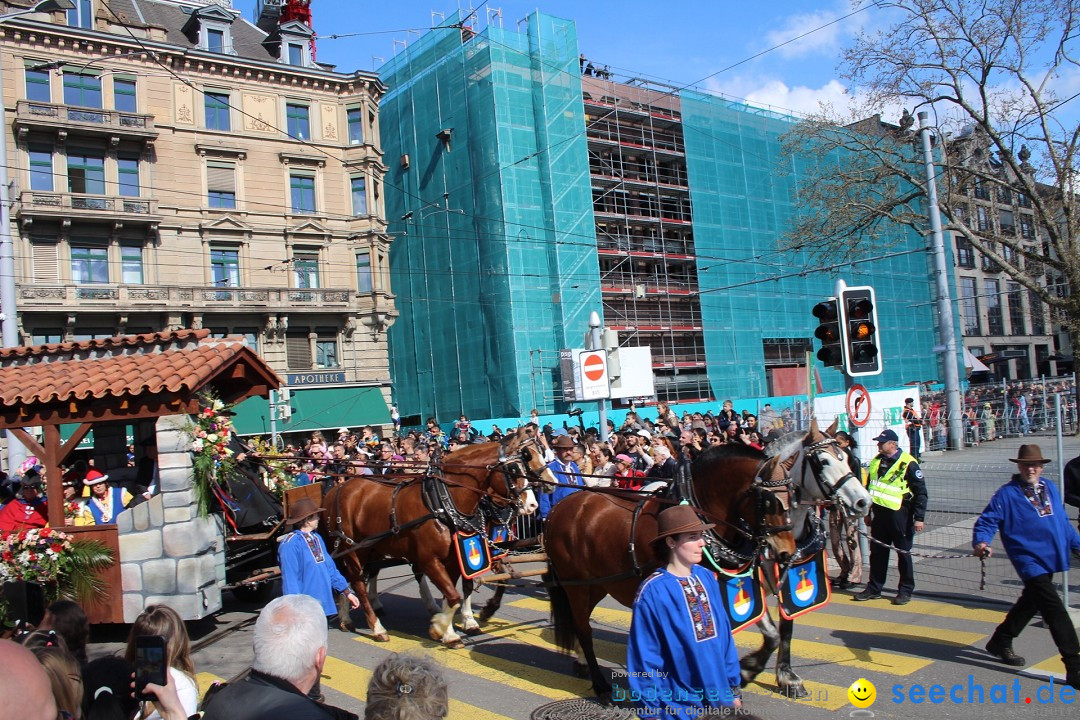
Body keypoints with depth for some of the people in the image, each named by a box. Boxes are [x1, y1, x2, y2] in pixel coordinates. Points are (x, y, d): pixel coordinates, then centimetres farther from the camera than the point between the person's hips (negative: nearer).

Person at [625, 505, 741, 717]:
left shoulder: (707, 578, -2)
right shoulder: (653, 592, -19)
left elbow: (724, 634, 6)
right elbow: (645, 658, -15)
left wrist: (733, 687, 9)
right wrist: (652, 711, -11)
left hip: (721, 698, 5)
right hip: (680, 707, -5)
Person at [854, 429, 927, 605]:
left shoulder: (908, 463, -10)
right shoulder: (876, 462, 10)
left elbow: (920, 492, -9)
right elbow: (869, 487, 19)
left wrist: (919, 517, -13)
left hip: (900, 514, -6)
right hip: (880, 513, 6)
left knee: (903, 553, 4)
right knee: (877, 552, 11)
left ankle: (905, 591, 15)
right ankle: (874, 589, 20)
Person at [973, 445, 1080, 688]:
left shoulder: (1050, 488, 10)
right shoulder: (1006, 494, -9)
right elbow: (986, 522, -11)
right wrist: (981, 543, -28)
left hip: (1050, 559, 8)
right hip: (1029, 560, -8)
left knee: (1031, 602, 21)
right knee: (1055, 610, -13)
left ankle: (1000, 642, 39)